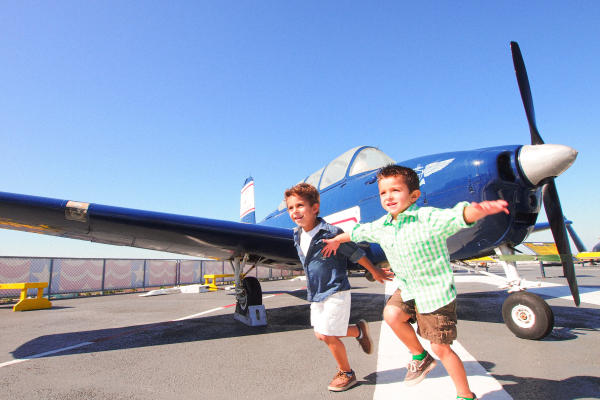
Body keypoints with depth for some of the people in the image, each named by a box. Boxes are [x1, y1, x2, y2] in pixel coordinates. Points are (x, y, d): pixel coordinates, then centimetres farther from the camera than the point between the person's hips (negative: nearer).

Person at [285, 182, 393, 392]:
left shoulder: (331, 232, -22)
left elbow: (356, 253, -10)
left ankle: (346, 373, 27)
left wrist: (375, 272, 2)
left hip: (336, 292, -7)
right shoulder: (297, 236, 0)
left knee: (328, 336, -1)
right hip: (316, 294, 8)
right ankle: (359, 330, 36)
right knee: (320, 334, 13)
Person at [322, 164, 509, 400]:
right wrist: (337, 240, 30)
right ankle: (419, 356, 14)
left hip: (435, 293, -5)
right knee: (391, 315, -17)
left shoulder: (428, 219, -23)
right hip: (407, 288, 6)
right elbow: (358, 232, 15)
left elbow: (459, 216, -41)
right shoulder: (381, 226, -2)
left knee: (441, 348, 4)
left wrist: (479, 210, -63)